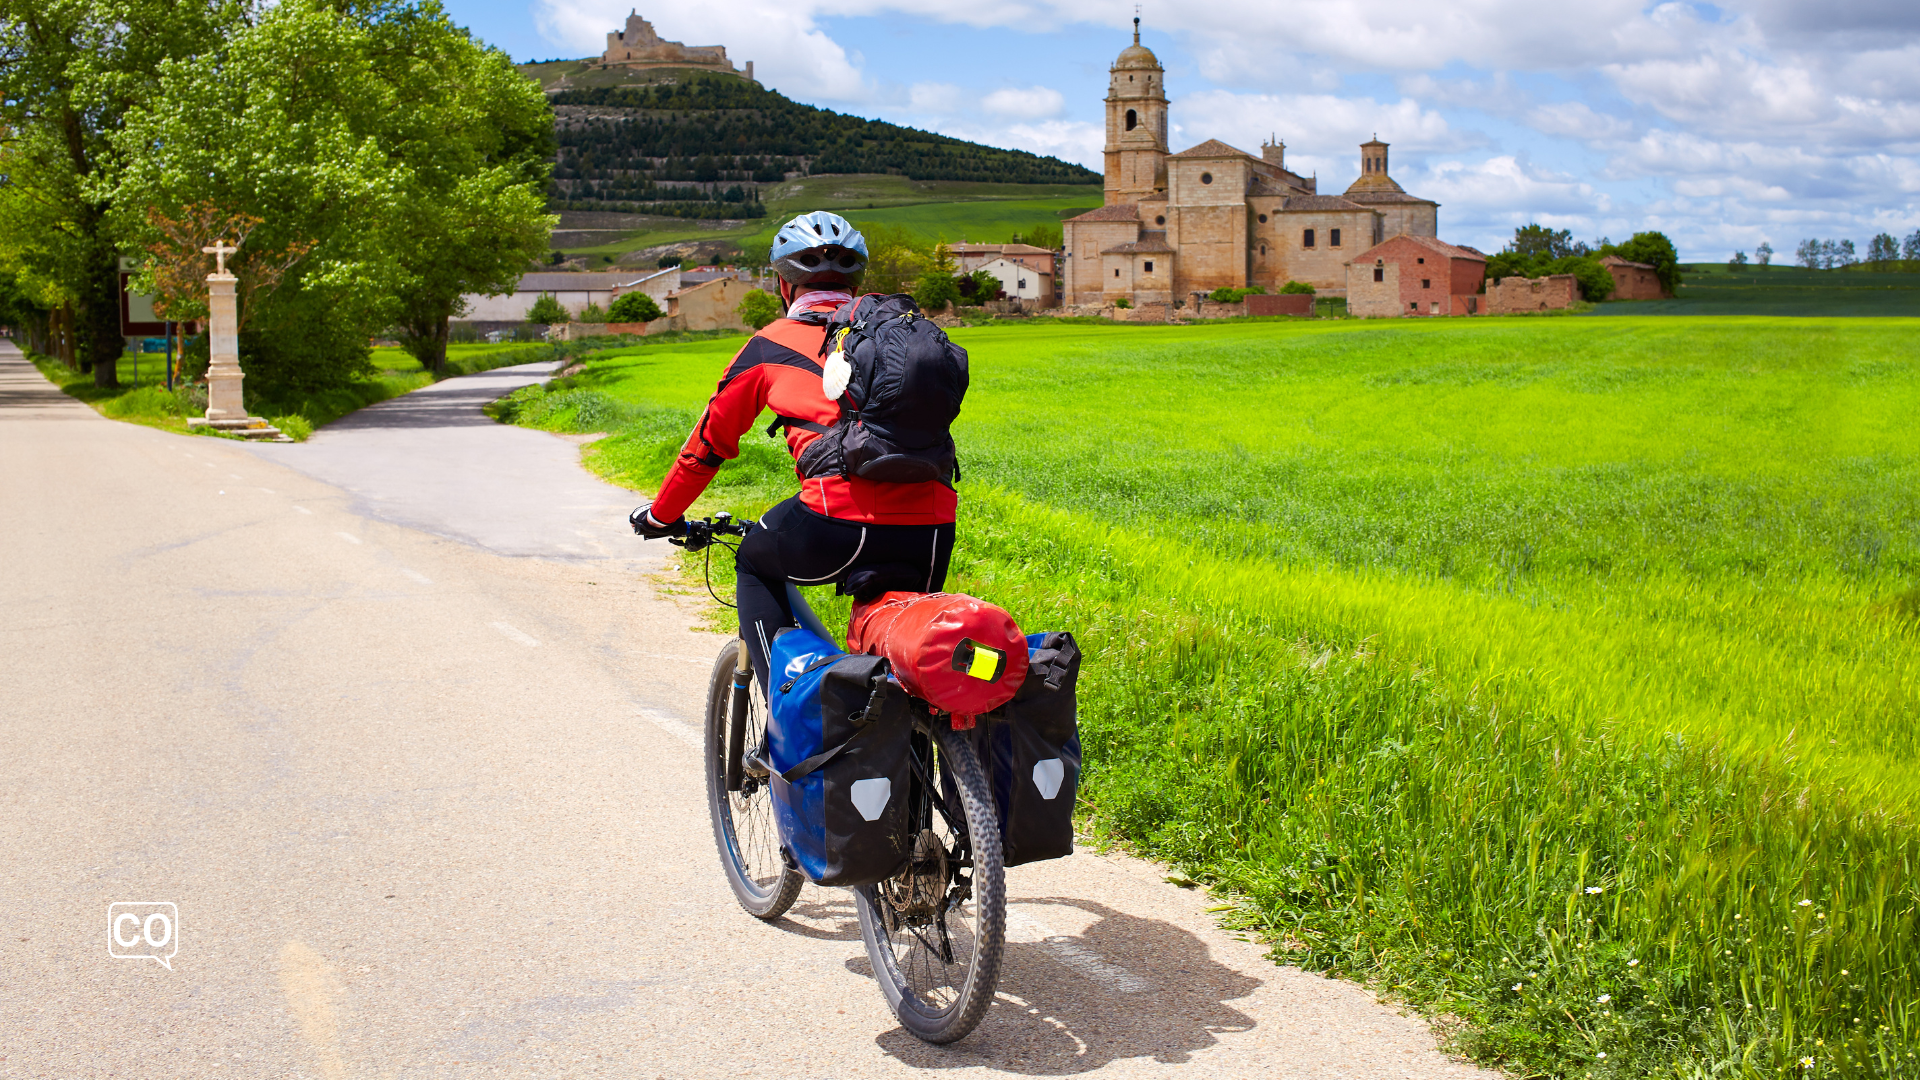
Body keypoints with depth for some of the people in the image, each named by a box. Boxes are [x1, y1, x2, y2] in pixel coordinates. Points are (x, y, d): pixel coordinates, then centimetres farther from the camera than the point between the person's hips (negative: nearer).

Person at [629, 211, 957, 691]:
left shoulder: (773, 344, 15)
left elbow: (710, 440, 22)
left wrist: (662, 514, 37)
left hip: (842, 527, -3)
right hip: (932, 532, 4)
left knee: (756, 565, 26)